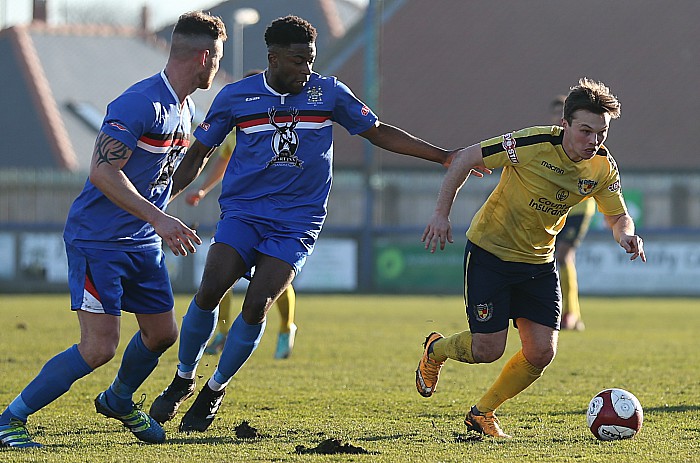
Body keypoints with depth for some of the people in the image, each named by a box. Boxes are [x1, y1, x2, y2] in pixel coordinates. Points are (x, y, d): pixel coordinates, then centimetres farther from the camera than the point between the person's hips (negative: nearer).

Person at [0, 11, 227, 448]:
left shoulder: (185, 108, 9)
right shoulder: (140, 103, -22)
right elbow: (103, 171, -27)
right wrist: (158, 218, -30)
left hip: (143, 241, 9)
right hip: (97, 239, -9)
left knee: (163, 332, 12)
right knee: (100, 346, -15)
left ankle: (119, 400, 41)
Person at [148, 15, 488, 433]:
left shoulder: (329, 93, 3)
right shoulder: (236, 97, 2)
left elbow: (379, 133, 11)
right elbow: (198, 152, 11)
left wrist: (444, 157, 8)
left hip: (296, 222, 0)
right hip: (242, 213, 0)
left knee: (256, 308, -15)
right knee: (209, 292, -19)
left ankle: (216, 388, 7)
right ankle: (183, 379, 5)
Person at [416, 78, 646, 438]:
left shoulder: (602, 168, -9)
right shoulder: (532, 144, -25)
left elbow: (618, 217, 3)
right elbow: (465, 159, -15)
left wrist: (626, 234, -22)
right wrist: (441, 213, -15)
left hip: (539, 262, 5)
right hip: (490, 251, -5)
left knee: (541, 352, -5)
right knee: (489, 349, -8)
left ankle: (482, 413, 18)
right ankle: (435, 351, 28)